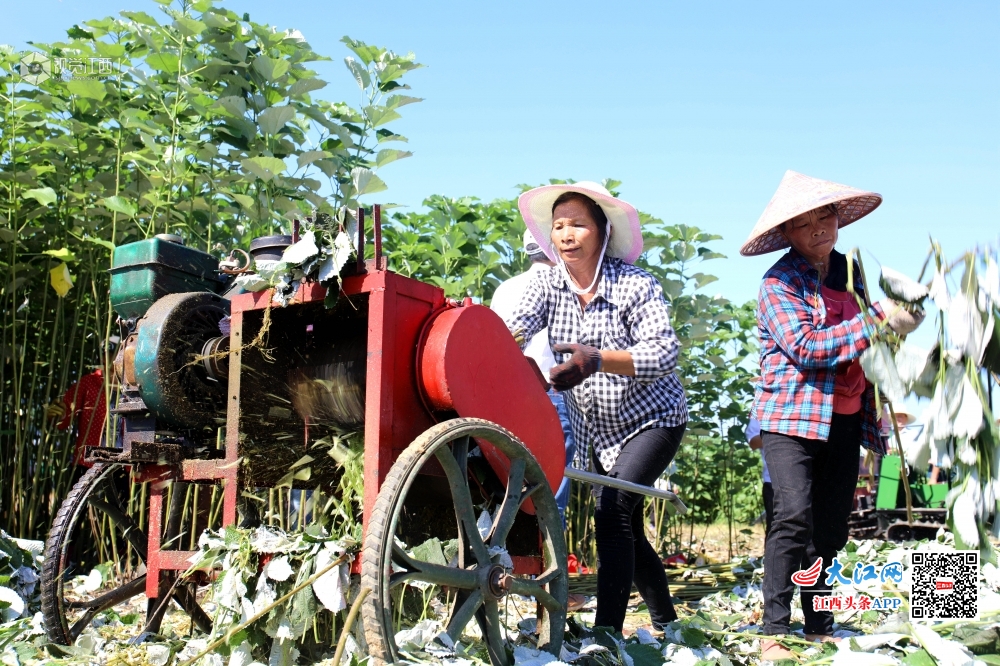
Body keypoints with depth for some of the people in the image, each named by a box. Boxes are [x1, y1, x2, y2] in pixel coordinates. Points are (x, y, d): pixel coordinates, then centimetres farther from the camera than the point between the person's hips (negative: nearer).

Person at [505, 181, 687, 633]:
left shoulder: (635, 285, -19)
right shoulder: (547, 283, -5)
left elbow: (664, 352, -31)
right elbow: (518, 327, -20)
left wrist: (598, 359, -47)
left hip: (651, 419, -5)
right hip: (597, 430, 6)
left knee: (613, 511, -24)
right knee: (626, 532, 15)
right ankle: (666, 625, 34)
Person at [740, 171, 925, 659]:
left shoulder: (849, 270, 13)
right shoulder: (779, 282, -8)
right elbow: (805, 347, -20)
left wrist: (871, 419, 17)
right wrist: (879, 320, -20)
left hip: (843, 419, 6)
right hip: (792, 415, -6)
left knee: (830, 527, 8)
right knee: (794, 515, -20)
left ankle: (819, 629, 19)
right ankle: (774, 632, -13)